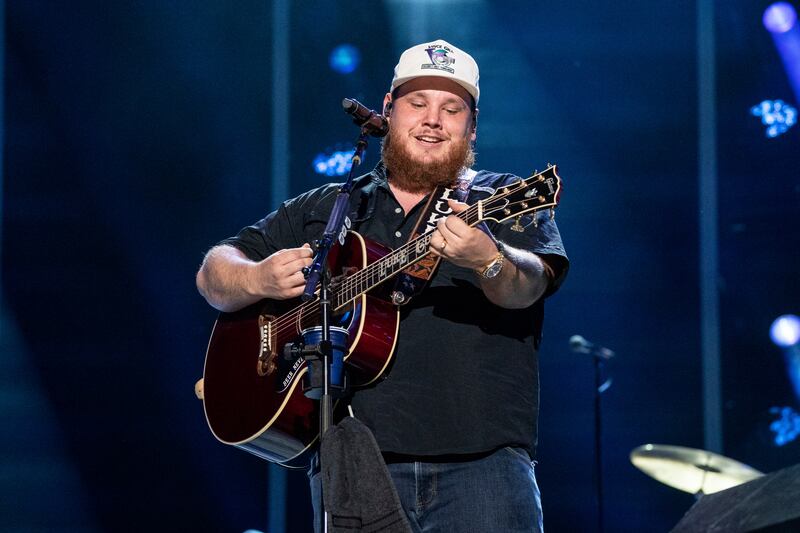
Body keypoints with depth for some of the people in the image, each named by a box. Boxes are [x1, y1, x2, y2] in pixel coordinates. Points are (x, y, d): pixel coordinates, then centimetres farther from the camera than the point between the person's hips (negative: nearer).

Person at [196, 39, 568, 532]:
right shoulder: (324, 210, 19)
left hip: (481, 461, -2)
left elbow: (528, 286, -11)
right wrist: (260, 280, -5)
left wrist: (486, 260, -35)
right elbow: (215, 273, 19)